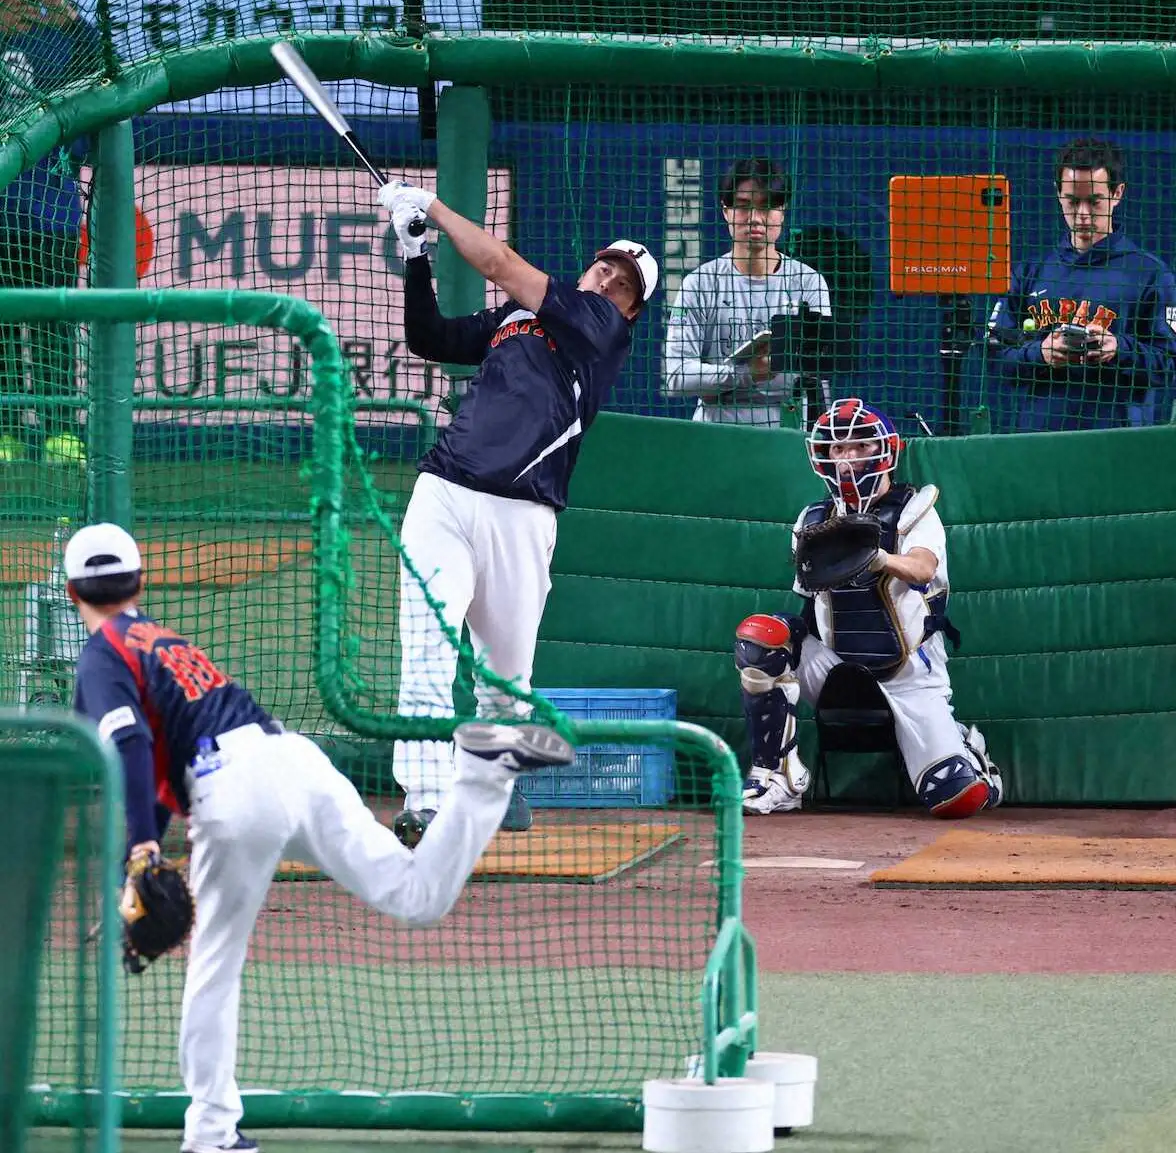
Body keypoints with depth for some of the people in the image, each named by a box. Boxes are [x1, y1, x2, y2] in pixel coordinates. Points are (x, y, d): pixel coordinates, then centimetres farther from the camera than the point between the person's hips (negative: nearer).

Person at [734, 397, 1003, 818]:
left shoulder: (913, 510, -6)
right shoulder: (816, 521, 7)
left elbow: (923, 568, -28)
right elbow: (813, 597, 10)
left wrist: (882, 560, -48)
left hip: (910, 671, -3)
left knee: (960, 797, -17)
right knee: (757, 638, -24)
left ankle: (964, 747, 23)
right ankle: (778, 777, -18)